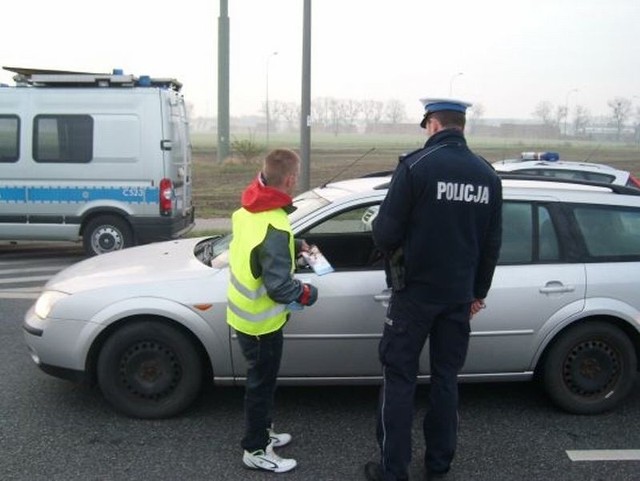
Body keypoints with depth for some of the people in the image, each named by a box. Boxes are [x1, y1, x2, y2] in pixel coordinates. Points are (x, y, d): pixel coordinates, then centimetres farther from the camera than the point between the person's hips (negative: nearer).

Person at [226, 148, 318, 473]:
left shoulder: (247, 210, -2)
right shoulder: (274, 228, -31)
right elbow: (279, 286, -30)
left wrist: (296, 246, 10)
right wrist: (308, 294, -12)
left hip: (243, 313, 9)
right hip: (261, 322, -9)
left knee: (260, 380, 24)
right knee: (261, 384, 8)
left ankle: (262, 433, 41)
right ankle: (256, 451, 25)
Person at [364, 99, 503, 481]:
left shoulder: (416, 165, -14)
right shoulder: (488, 175, 3)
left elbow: (385, 231, -15)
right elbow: (493, 243, 8)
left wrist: (395, 257, 8)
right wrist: (479, 291, 18)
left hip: (415, 292, -5)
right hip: (460, 295, 5)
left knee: (400, 379, 6)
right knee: (446, 377, 16)